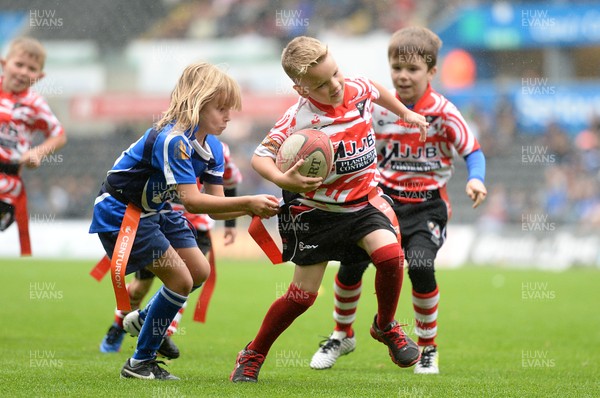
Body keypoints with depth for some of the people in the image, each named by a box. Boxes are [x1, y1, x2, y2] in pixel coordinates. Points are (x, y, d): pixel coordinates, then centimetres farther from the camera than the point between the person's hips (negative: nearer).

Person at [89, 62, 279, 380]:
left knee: (199, 272, 10)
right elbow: (192, 201, -37)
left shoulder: (212, 147, -2)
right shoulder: (172, 140, -30)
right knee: (181, 280, -11)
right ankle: (140, 363, 0)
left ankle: (143, 319, 34)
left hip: (155, 210, 9)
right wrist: (247, 202, -39)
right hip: (120, 212, -9)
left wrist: (253, 209, -22)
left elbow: (216, 209, -4)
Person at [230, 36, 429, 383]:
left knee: (390, 254, -22)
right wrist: (284, 180, -41)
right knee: (303, 295, -2)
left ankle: (386, 328, 5)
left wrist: (405, 113, 29)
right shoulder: (299, 118, -23)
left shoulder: (358, 90, -8)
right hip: (315, 211, -4)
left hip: (361, 202, 4)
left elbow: (377, 91, 18)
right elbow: (260, 156, -23)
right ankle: (253, 356, 18)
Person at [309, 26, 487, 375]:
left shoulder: (443, 112, -9)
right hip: (386, 199, 3)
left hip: (427, 204, -3)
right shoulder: (380, 110, 2)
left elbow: (473, 150, -10)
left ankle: (428, 348, -2)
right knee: (351, 262, -12)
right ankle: (343, 335, 15)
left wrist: (476, 180, -27)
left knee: (420, 266, -24)